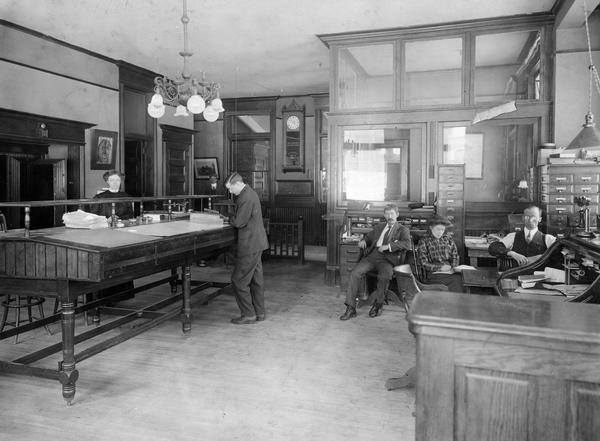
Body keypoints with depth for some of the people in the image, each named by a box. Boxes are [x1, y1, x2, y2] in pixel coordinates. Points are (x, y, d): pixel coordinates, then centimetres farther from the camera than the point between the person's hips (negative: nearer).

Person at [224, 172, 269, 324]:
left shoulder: (246, 198, -20)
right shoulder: (249, 193, 13)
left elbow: (239, 222, -20)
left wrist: (229, 218, -2)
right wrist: (232, 218, 3)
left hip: (250, 245, -10)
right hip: (256, 243, 10)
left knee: (239, 280, -2)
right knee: (256, 279, 14)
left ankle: (248, 314, 5)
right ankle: (259, 313, 23)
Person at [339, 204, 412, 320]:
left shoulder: (403, 230, 12)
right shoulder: (379, 227, 27)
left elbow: (407, 244, -6)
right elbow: (368, 237, 33)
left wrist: (388, 246, -19)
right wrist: (363, 241, 7)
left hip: (387, 259, -4)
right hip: (372, 255, 4)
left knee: (385, 275, -36)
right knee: (355, 273, -22)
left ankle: (377, 305, -13)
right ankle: (351, 308, -20)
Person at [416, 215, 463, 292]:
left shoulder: (448, 238, 18)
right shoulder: (423, 241, 6)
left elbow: (455, 256, 19)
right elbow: (424, 264, 0)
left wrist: (453, 267, 0)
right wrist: (441, 267, -10)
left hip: (451, 271, 4)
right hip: (434, 273, -4)